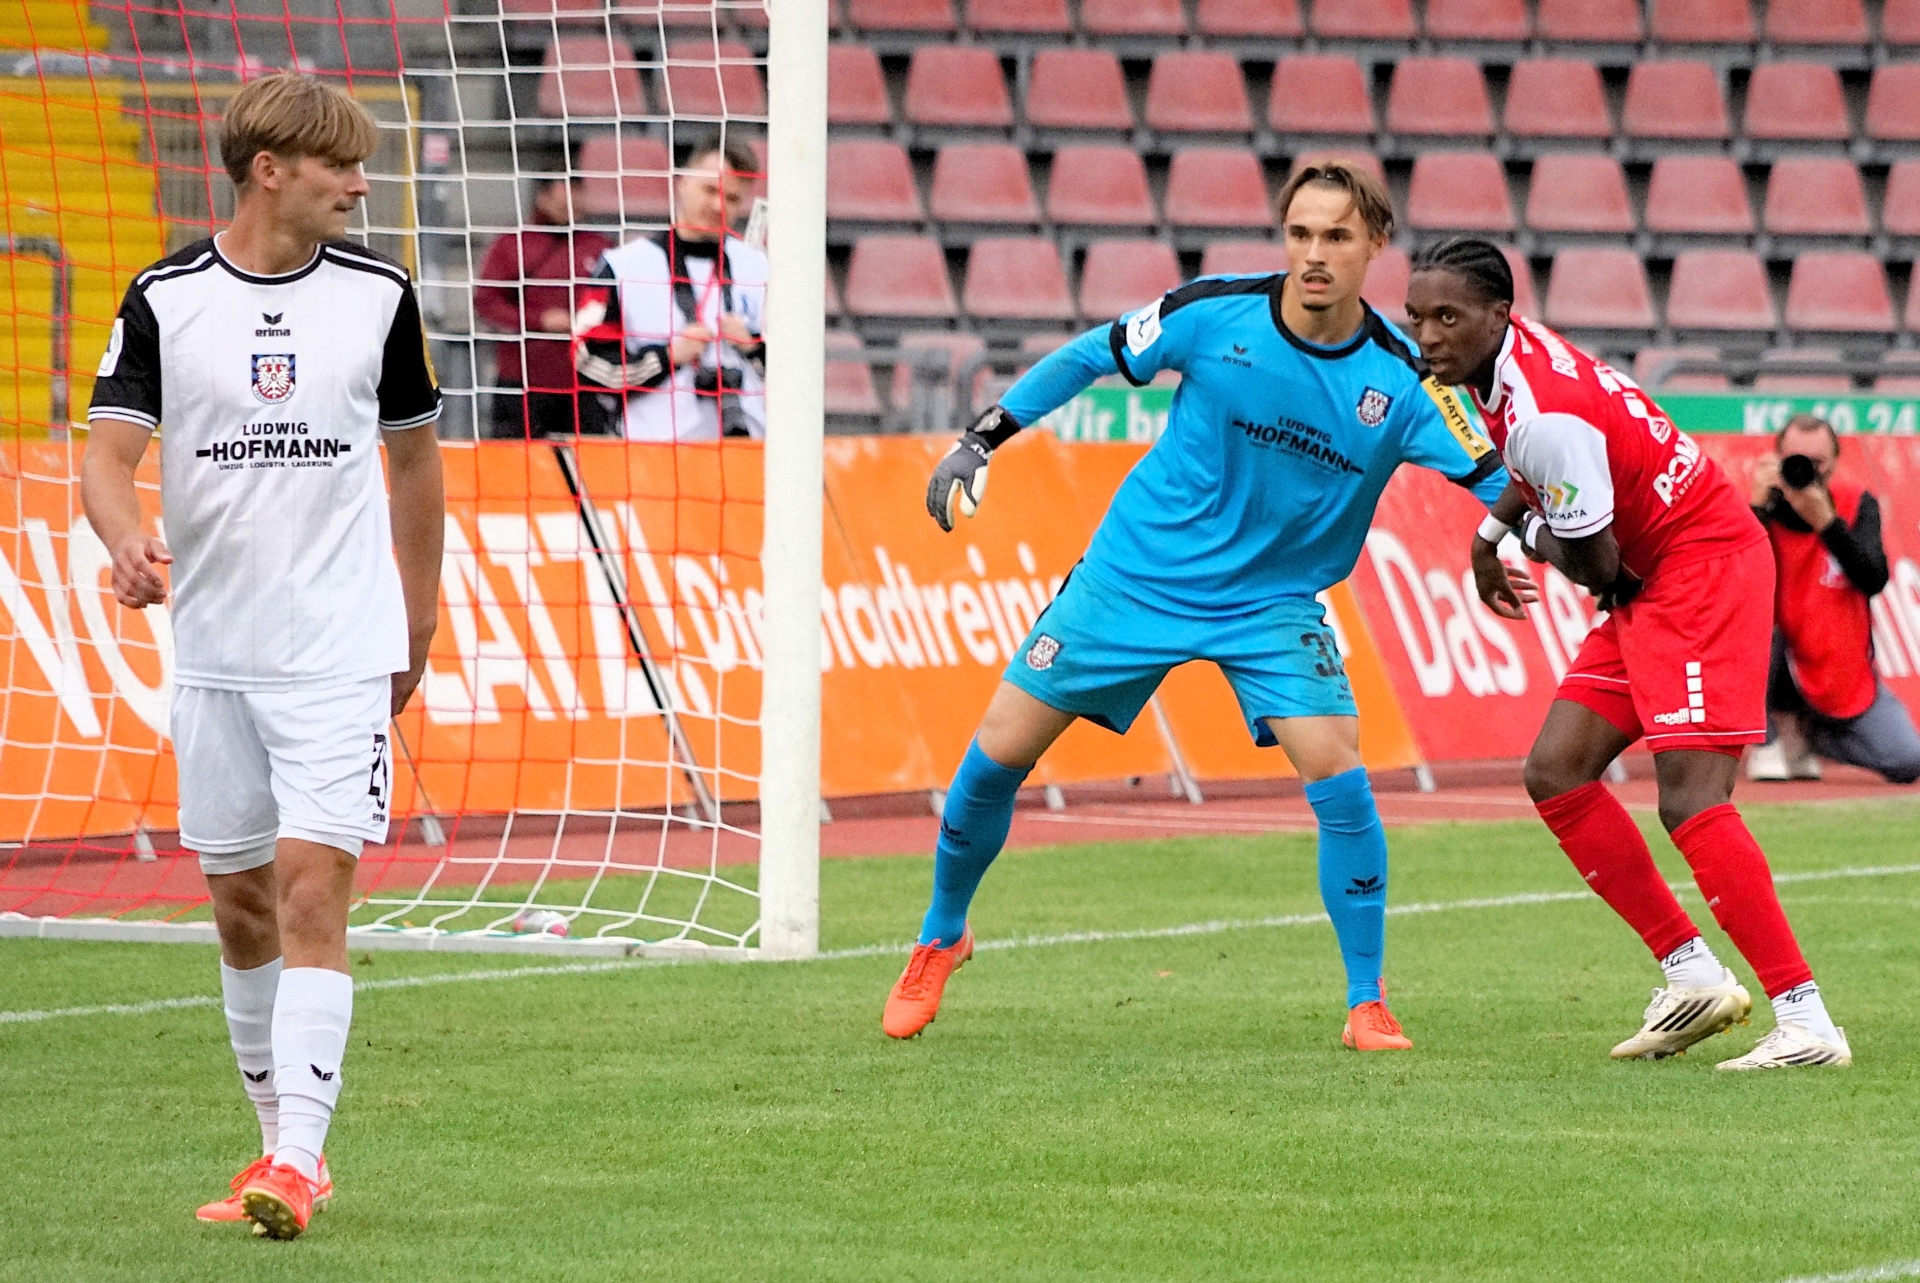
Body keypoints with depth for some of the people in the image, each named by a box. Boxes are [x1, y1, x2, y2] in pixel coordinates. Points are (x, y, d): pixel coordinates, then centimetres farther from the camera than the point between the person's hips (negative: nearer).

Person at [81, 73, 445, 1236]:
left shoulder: (378, 293, 0)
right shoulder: (166, 299, -2)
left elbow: (413, 455, 12)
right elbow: (109, 451, -8)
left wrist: (417, 622, 15)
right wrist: (127, 539, -30)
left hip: (340, 651, -2)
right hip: (212, 650, 2)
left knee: (313, 892, -13)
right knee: (241, 904, 10)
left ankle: (297, 1165, -16)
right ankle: (283, 1140, 24)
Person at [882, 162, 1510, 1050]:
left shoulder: (1400, 378, -15)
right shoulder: (1217, 313, -15)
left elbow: (1496, 480, -16)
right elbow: (1093, 354, 0)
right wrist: (984, 437, -1)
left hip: (1273, 602, 0)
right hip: (1136, 573, 0)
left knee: (1340, 780, -19)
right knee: (998, 753, 1)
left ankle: (1367, 1006, -2)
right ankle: (940, 939, 27)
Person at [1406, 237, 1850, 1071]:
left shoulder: (1545, 419, -27)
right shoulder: (1507, 351, 2)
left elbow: (1595, 565, -17)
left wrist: (1525, 533, 1)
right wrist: (1491, 532, 16)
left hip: (1701, 568, -10)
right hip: (1650, 583, 10)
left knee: (1690, 802, -18)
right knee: (1556, 773, 4)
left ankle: (1806, 1021, -19)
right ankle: (1692, 974, 8)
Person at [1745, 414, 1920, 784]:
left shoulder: (1858, 506, -5)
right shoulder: (1760, 510, -10)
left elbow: (1874, 581, -21)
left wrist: (1825, 521, -30)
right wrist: (1759, 505, -28)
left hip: (1843, 673, 2)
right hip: (1779, 668, -2)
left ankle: (1803, 729, 14)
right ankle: (1769, 738, -12)